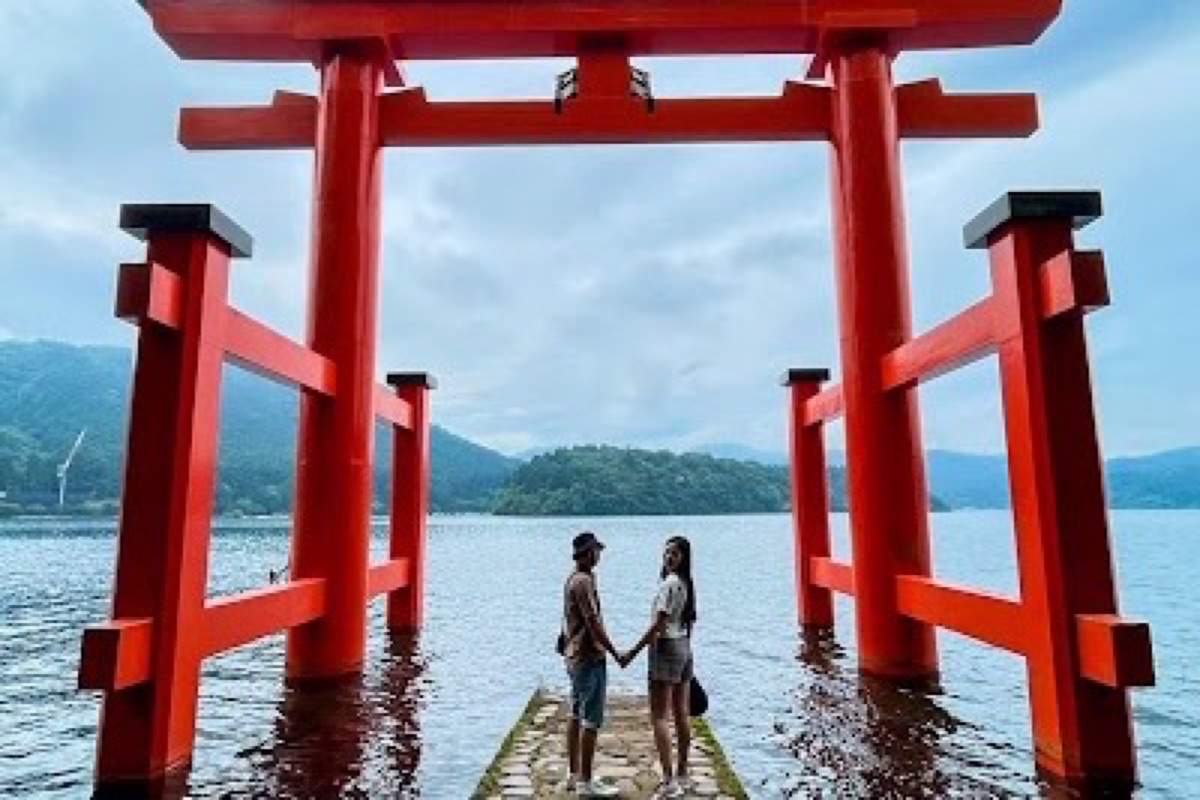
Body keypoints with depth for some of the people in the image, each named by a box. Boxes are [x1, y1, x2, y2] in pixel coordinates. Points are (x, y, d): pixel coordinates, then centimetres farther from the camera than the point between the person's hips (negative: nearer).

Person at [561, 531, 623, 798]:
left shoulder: (573, 579, 12)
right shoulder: (584, 581, -19)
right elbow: (593, 623, -22)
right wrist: (615, 652, -16)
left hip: (575, 657, 10)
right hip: (590, 658, -10)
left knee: (576, 717, 15)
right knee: (591, 721, -3)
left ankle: (575, 775, 24)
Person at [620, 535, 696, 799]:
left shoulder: (669, 584, -17)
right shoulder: (687, 583, 8)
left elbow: (657, 625, -20)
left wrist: (632, 653, -16)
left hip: (666, 648, -9)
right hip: (684, 648, 9)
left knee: (660, 716, -4)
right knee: (681, 714, 14)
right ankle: (682, 775, 24)